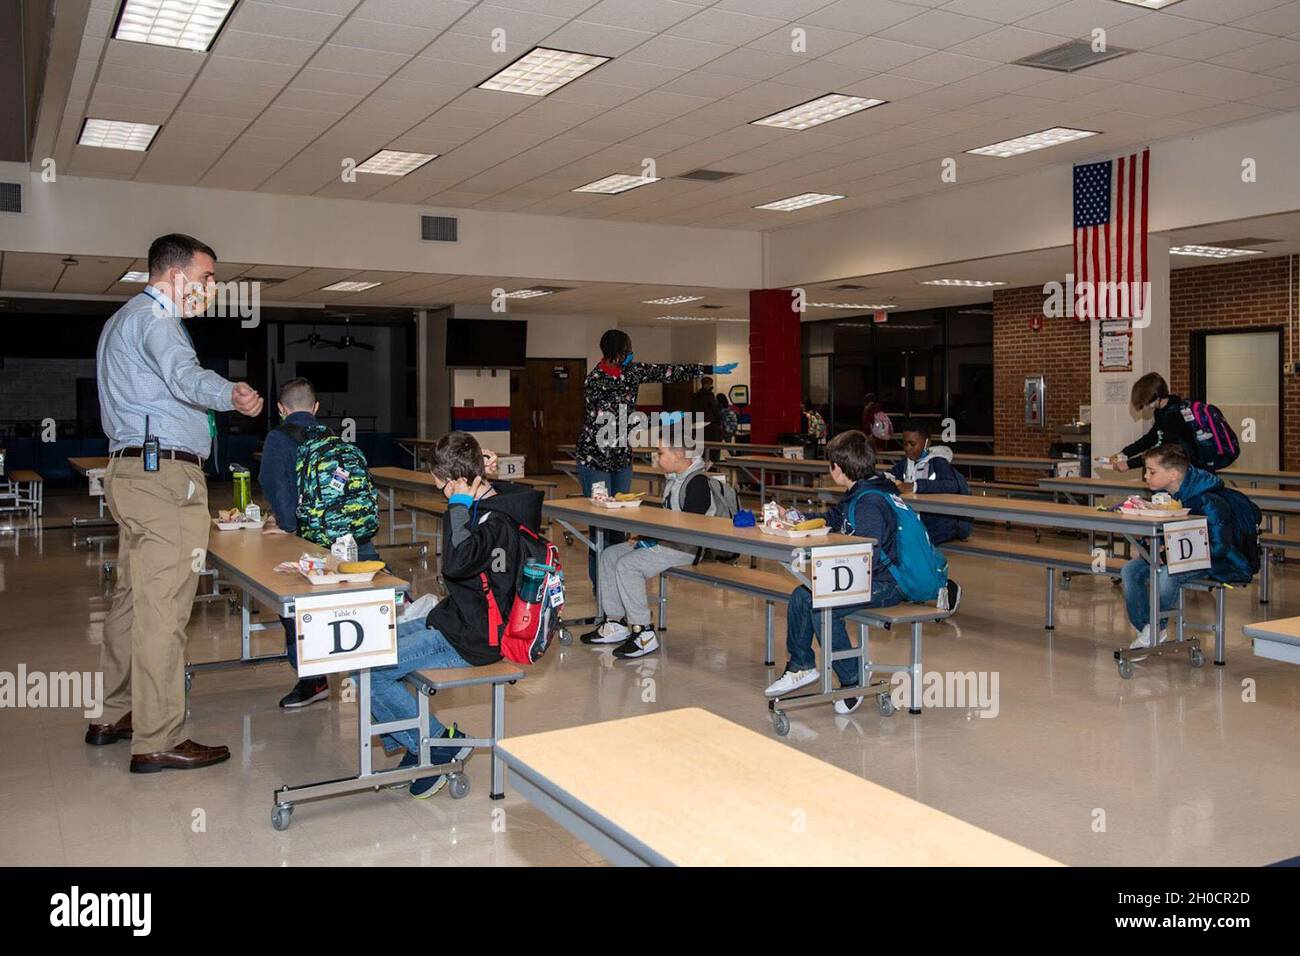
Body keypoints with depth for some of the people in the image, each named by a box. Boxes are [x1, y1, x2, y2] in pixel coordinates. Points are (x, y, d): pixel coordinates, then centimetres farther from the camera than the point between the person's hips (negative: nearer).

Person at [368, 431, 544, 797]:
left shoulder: (495, 522, -25)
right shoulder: (490, 501, 5)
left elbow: (455, 562, -43)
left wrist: (459, 504, -33)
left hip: (471, 640, -11)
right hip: (456, 617, 11)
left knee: (368, 672, -14)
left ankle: (440, 744, 0)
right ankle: (413, 744, 16)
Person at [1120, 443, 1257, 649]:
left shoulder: (1208, 501, -24)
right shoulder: (1164, 494, 0)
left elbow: (1218, 546, -27)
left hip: (1216, 561, -8)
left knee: (1167, 574, -35)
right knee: (1131, 570, -11)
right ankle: (1144, 629, -6)